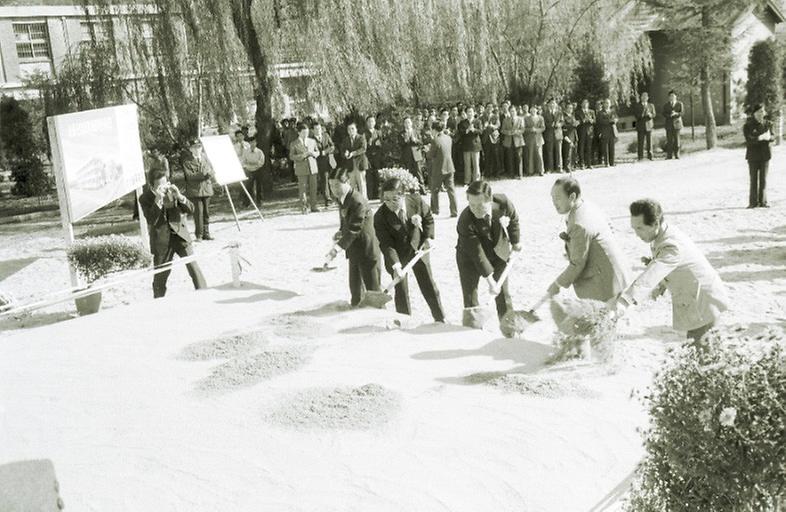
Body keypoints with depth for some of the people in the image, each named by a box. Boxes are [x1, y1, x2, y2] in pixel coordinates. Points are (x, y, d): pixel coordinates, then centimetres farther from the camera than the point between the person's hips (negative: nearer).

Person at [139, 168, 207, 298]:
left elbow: (191, 209, -4)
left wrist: (179, 196, -20)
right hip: (161, 240, -2)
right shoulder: (144, 198, -7)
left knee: (193, 267, -5)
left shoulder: (172, 190, 0)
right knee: (160, 275, 4)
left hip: (180, 234, 2)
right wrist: (158, 199, -28)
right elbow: (151, 220, -21)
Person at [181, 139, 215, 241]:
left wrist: (210, 175, -14)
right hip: (195, 190, -5)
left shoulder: (204, 157, 10)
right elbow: (189, 175, -14)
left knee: (206, 212, 8)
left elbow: (211, 170, 10)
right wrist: (203, 175, -24)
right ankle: (199, 235, 0)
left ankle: (206, 233, 17)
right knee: (198, 211, -8)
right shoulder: (186, 160, -4)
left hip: (206, 188, 5)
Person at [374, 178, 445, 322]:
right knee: (401, 291, 2)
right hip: (397, 256, -2)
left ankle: (441, 318, 30)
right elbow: (386, 244, -24)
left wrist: (429, 237, -9)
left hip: (418, 250, 2)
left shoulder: (416, 201, -17)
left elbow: (428, 218, 3)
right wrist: (395, 265, -36)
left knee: (429, 286, 13)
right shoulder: (380, 217, -23)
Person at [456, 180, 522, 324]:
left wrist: (515, 241, 10)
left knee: (503, 292, 8)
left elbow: (513, 219, 0)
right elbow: (477, 254, -31)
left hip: (498, 253, 3)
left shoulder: (503, 202, -26)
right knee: (470, 297, -3)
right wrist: (490, 281, -31)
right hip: (470, 257, -3)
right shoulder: (465, 221, -35)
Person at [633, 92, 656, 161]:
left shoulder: (651, 105, 14)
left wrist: (650, 114, -16)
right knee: (640, 142, -4)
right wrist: (641, 115, -19)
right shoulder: (636, 106, 8)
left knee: (649, 141, -1)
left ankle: (650, 155, 5)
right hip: (640, 126, -1)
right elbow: (635, 115, -1)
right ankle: (640, 157, -1)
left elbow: (654, 114, 5)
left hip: (648, 125, 2)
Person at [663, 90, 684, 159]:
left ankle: (677, 155, 1)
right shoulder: (666, 105, 14)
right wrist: (669, 115, -17)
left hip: (677, 123, -1)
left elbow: (681, 113, -1)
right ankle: (669, 155, -3)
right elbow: (664, 114, 3)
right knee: (669, 140, -4)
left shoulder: (680, 104, 9)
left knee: (677, 140, -3)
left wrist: (676, 113, -21)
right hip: (669, 124, 1)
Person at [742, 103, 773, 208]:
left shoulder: (767, 124, 6)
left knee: (763, 179, 4)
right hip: (753, 155, -3)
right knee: (753, 179, 0)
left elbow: (772, 137, 3)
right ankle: (753, 202, 5)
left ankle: (763, 201, 9)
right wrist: (760, 137, -30)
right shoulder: (748, 126, -4)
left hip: (765, 154, 3)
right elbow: (749, 140, -15)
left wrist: (768, 137, -20)